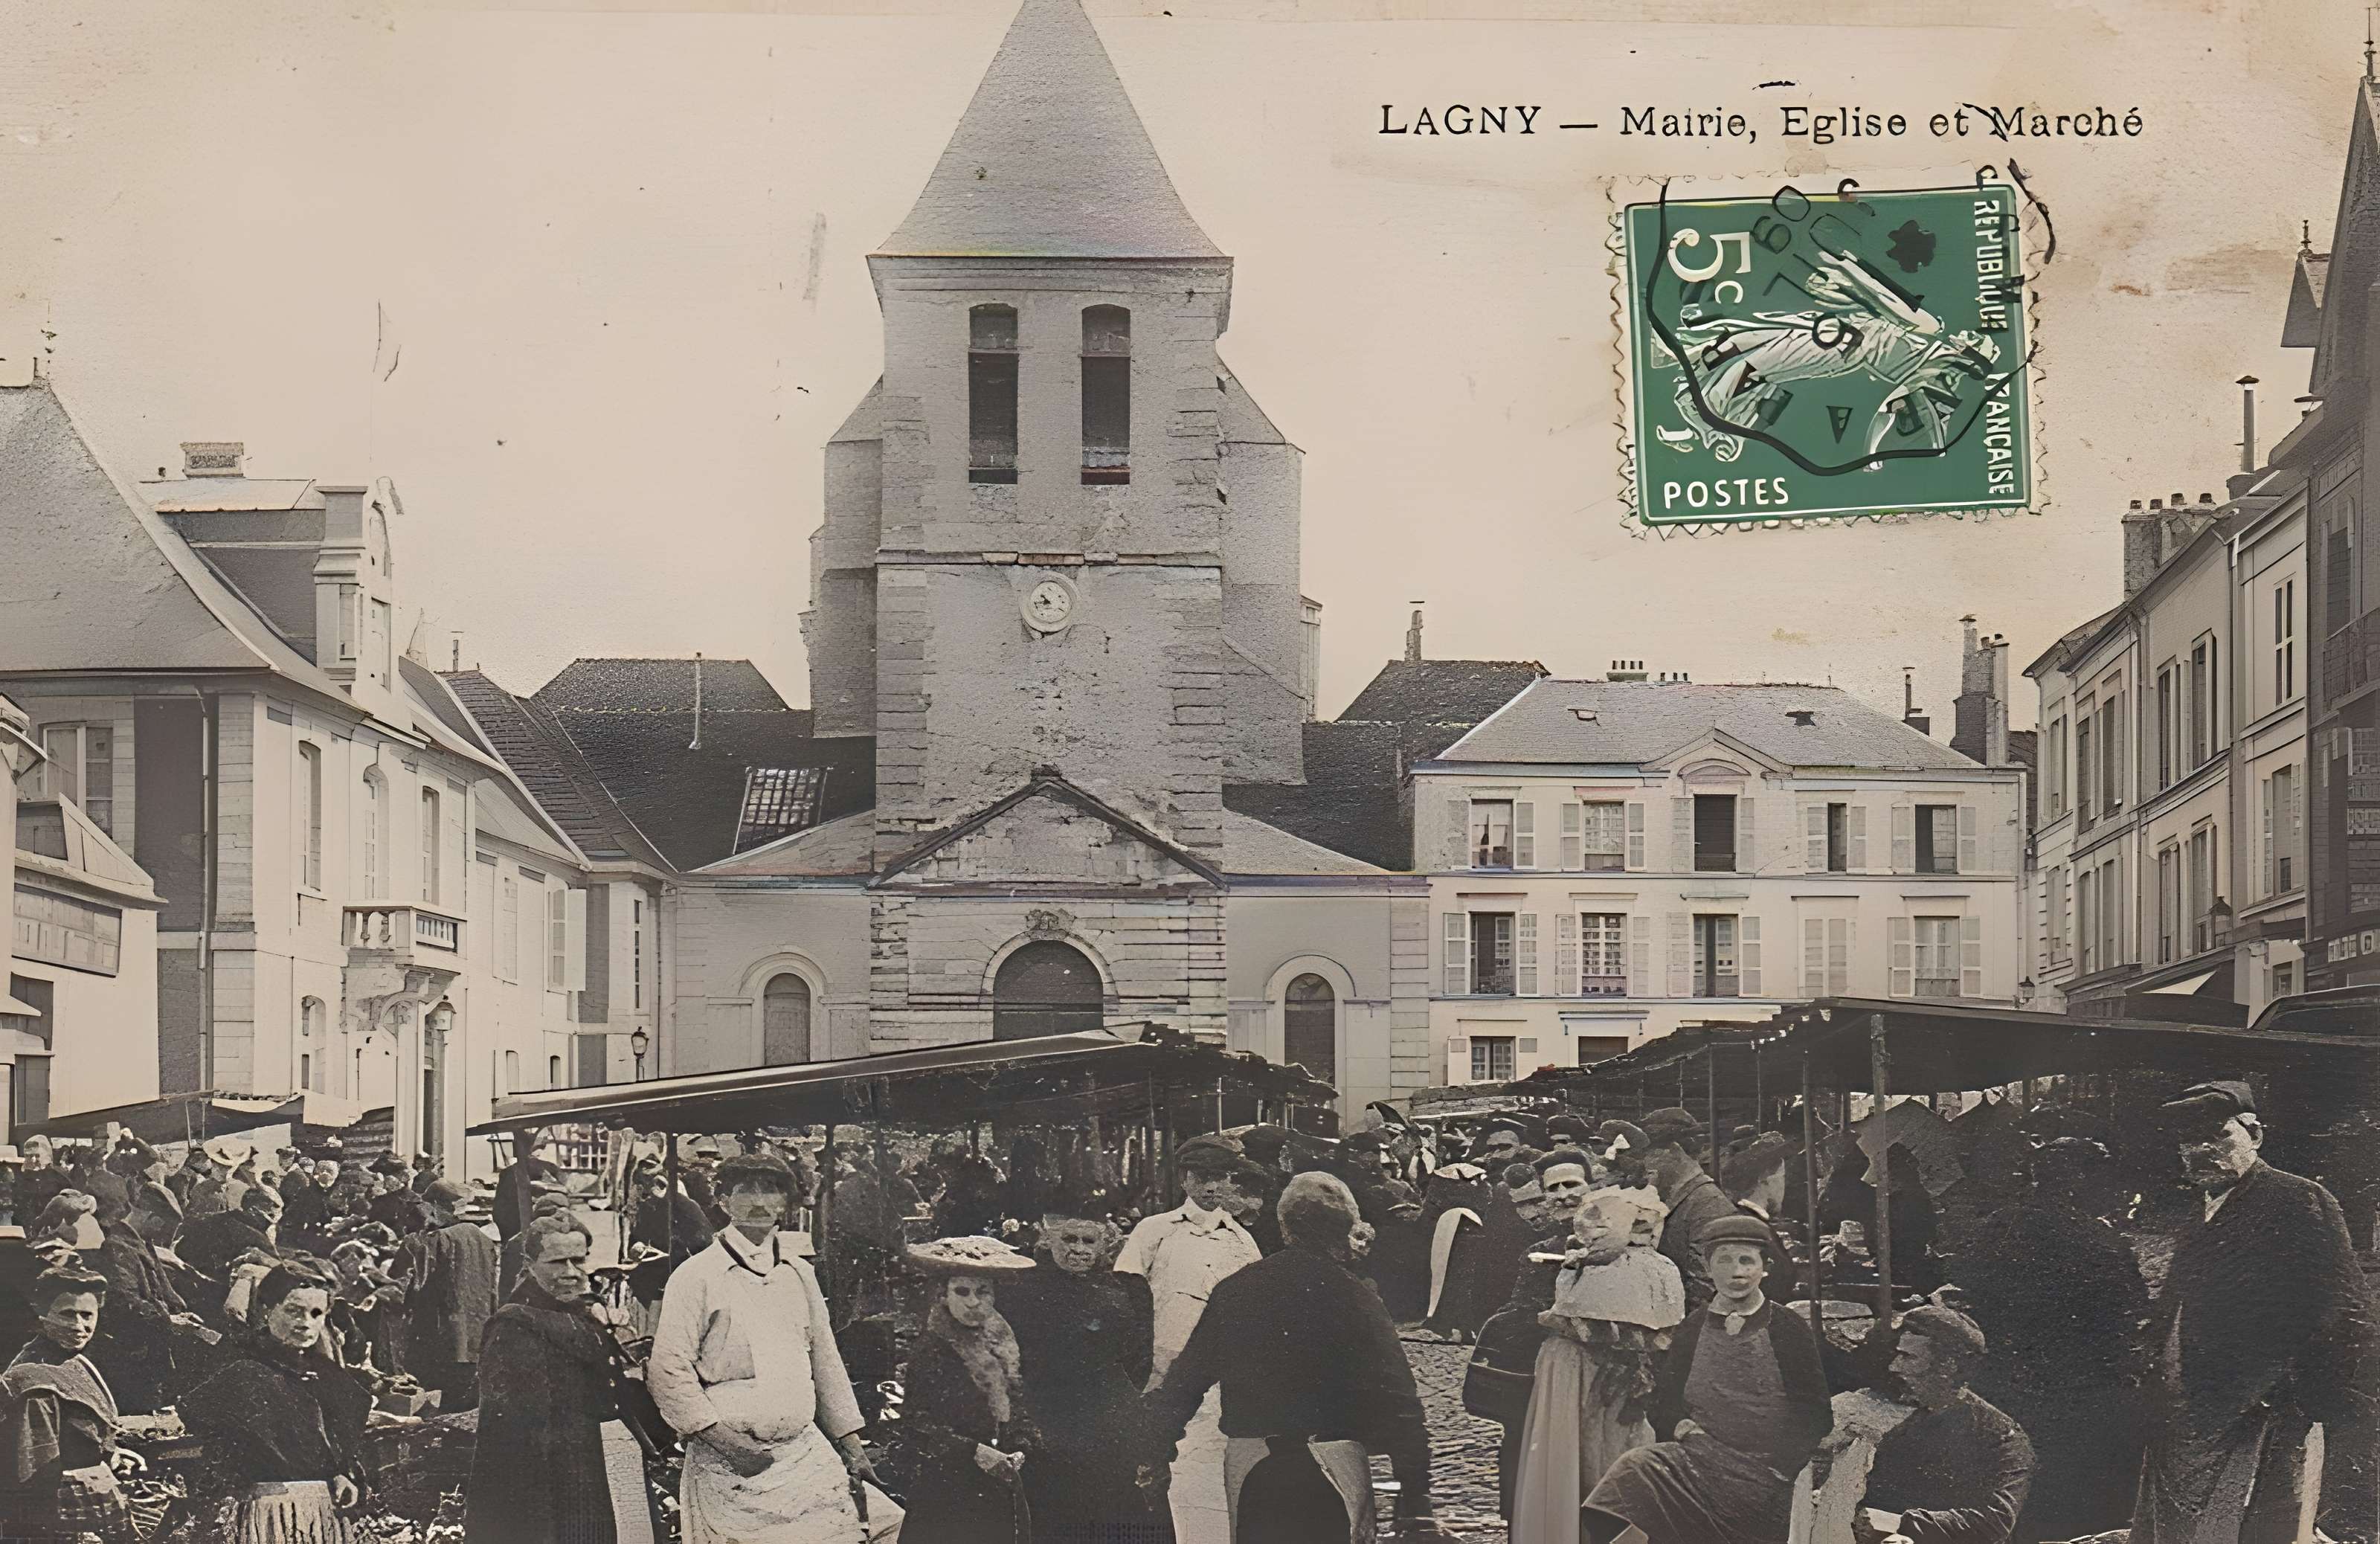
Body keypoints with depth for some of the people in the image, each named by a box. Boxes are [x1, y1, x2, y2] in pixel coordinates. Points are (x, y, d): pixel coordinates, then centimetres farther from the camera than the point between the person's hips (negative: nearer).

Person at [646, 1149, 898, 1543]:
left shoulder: (799, 1273, 14)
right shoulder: (697, 1276, -4)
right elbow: (667, 1369, -10)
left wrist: (852, 1446, 13)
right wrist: (726, 1440, -15)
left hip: (804, 1451, 5)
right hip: (730, 1466, -5)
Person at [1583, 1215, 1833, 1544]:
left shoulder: (1789, 1329, 5)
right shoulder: (1692, 1329, 15)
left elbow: (1815, 1416, 4)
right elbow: (1665, 1400, 19)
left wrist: (1775, 1466, -9)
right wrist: (1681, 1425, -4)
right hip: (1702, 1453, 3)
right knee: (1635, 1467, -27)